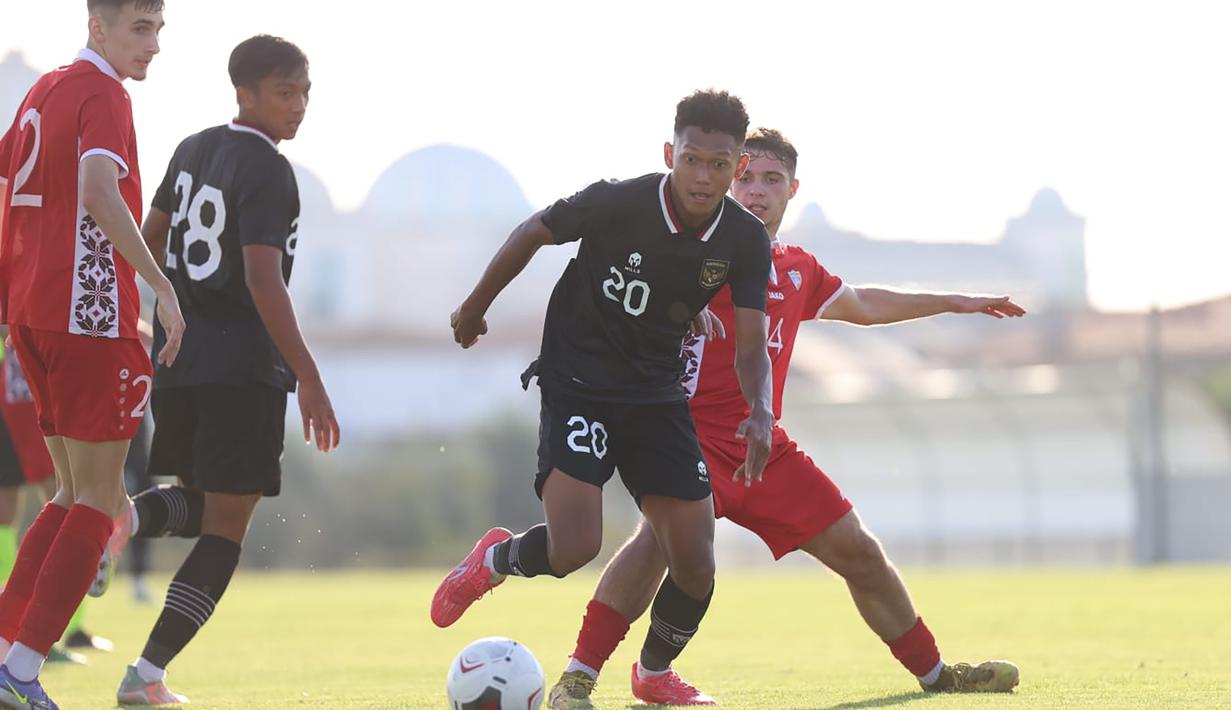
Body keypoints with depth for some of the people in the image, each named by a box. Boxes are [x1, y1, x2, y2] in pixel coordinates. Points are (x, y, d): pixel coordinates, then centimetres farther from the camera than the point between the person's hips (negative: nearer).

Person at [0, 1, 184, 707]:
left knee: (76, 497, 17)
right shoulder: (102, 95, -10)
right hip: (89, 315, -9)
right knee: (98, 506, -3)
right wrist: (162, 285, -27)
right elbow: (99, 193, -25)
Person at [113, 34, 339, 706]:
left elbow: (149, 242, 21)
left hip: (175, 353, 8)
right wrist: (308, 380, -22)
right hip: (242, 363, -8)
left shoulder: (193, 150, 12)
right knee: (226, 527, -1)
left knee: (200, 505, 22)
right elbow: (263, 281, -21)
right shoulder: (266, 171, -13)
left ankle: (124, 516, -11)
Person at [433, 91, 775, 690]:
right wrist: (474, 308, 8)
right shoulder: (618, 202, -21)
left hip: (657, 393, 4)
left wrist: (760, 412, -29)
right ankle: (495, 560, 14)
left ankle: (655, 673, 28)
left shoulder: (746, 241, -9)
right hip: (577, 385, -4)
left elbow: (750, 346, -8)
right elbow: (532, 234, -4)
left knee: (695, 566, -2)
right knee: (573, 548, -22)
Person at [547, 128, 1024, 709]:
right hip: (696, 434, -7)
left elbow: (861, 304, 37)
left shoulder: (799, 270, 18)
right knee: (666, 530, -33)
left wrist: (955, 303, 43)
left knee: (858, 551, 8)